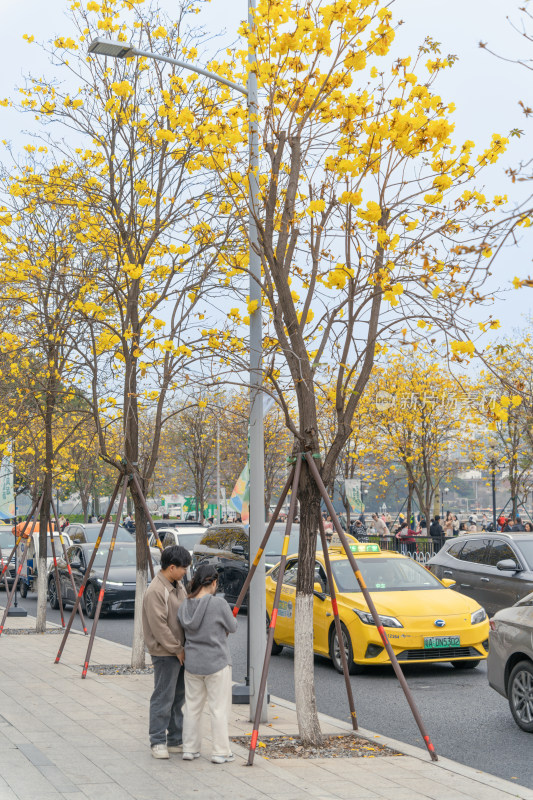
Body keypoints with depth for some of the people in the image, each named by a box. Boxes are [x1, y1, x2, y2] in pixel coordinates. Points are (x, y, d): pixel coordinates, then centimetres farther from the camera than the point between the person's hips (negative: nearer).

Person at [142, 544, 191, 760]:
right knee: (163, 699, -3)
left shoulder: (178, 585, 10)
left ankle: (176, 740, 22)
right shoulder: (155, 591, -20)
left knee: (178, 697, 14)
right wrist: (176, 649, -15)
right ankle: (158, 742, 7)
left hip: (179, 650, 9)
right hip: (165, 653, -9)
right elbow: (159, 626, -21)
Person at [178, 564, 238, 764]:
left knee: (192, 707, 15)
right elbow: (232, 627, -5)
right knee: (219, 709, 4)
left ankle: (190, 749, 20)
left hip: (192, 664, 5)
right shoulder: (218, 603, -16)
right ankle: (220, 752, 9)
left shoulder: (184, 607, 0)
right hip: (217, 664, -5)